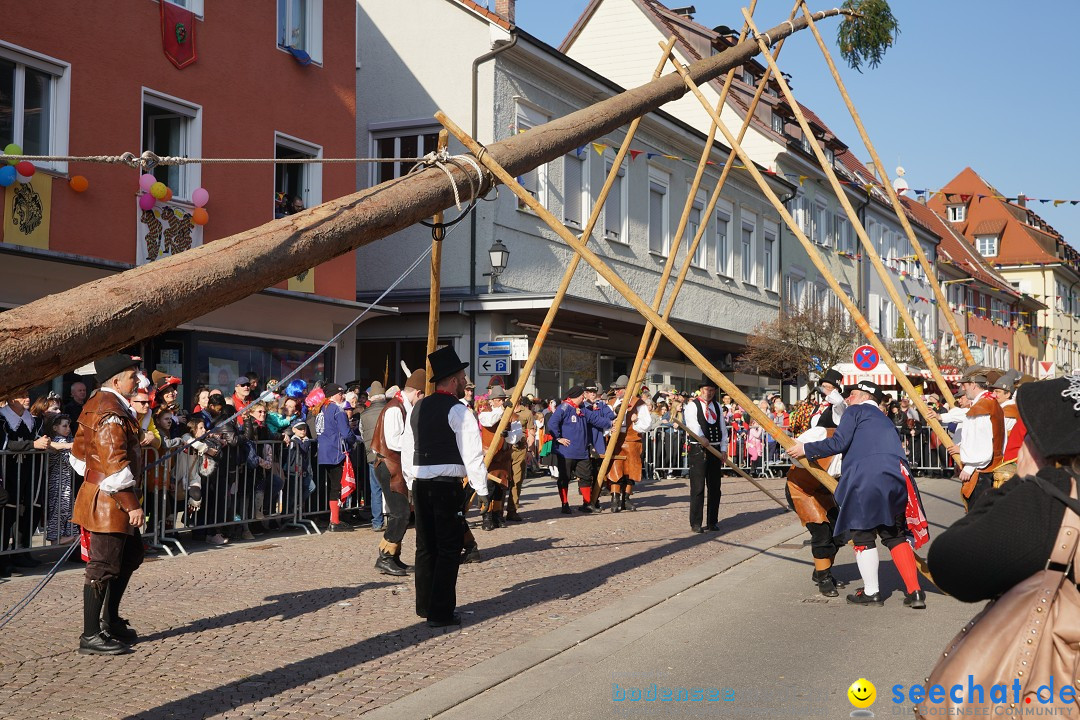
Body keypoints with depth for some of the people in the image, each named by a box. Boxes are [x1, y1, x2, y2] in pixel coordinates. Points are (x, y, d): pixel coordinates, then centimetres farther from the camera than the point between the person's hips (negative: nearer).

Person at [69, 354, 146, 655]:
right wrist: (131, 503, -21)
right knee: (103, 567, -4)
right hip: (109, 502, -11)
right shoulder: (112, 413, -20)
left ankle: (110, 620, 30)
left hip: (99, 495, 11)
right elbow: (115, 464, -25)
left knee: (131, 556, 20)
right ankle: (91, 637, 3)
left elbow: (79, 454, 21)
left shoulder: (95, 404, 12)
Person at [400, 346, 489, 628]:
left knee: (425, 546, 16)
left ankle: (424, 605, 25)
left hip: (420, 484, 7)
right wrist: (481, 489, -7)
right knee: (448, 549, -1)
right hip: (448, 485, -7)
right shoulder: (458, 411, -9)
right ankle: (441, 613, 0)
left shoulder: (416, 409, 12)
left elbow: (407, 450, 15)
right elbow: (472, 453, -13)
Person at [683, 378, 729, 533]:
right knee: (698, 488, -8)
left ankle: (713, 522, 16)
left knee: (715, 488, 8)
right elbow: (692, 423, -20)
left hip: (715, 449, 6)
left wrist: (724, 449, 6)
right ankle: (695, 523, -5)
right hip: (698, 449, -6)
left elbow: (723, 428, 15)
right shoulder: (693, 406, -2)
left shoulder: (718, 407, 16)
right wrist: (701, 438, -37)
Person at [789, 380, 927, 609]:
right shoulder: (883, 418, 33)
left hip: (866, 477, -7)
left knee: (863, 533, 4)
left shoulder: (855, 411, 9)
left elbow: (839, 443, -4)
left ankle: (871, 592, 9)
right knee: (895, 535, 14)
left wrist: (805, 449, 6)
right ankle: (915, 592, 7)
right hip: (897, 477, 7)